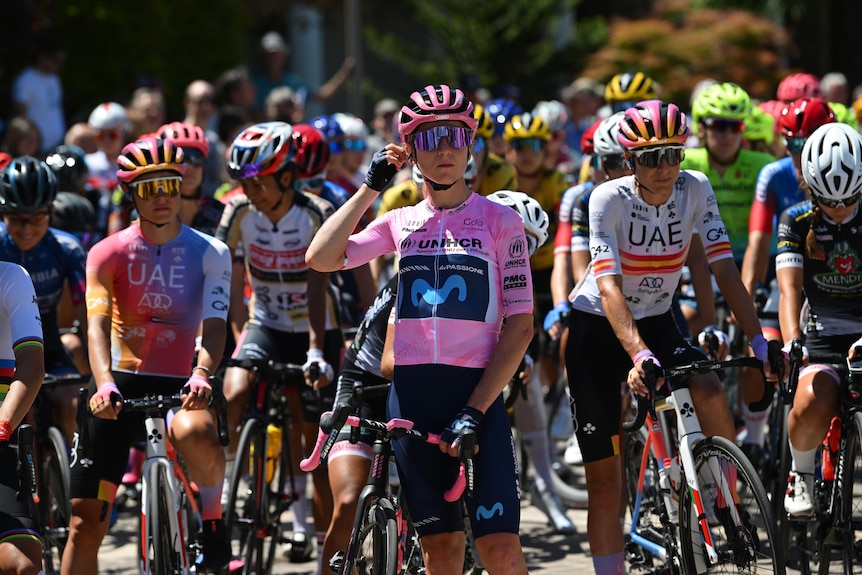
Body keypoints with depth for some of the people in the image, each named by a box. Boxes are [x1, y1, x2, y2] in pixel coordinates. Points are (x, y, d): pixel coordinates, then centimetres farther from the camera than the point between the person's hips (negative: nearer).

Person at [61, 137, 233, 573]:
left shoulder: (210, 254, -1)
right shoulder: (108, 253, -2)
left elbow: (214, 325, -13)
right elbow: (97, 324, -15)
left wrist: (202, 374, -35)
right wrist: (104, 384, -35)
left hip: (178, 385, -1)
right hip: (120, 383, 1)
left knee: (196, 434, -37)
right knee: (86, 523, -2)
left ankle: (212, 514, -8)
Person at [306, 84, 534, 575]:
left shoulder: (500, 221, 3)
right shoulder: (399, 223, 11)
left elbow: (520, 326, -2)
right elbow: (321, 258, -3)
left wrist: (475, 409, -11)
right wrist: (370, 188, -2)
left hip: (477, 389, -3)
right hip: (412, 392, 3)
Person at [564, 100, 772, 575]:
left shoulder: (695, 190, -13)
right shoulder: (609, 198, -23)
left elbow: (724, 268, -15)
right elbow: (609, 286, -32)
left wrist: (758, 339, -26)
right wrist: (638, 355, -46)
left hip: (656, 322, 2)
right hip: (598, 327, -2)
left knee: (710, 391, -29)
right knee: (604, 480, -2)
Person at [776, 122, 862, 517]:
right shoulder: (797, 221, -3)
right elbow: (789, 288, -15)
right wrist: (791, 342, -34)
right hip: (825, 336, 0)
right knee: (811, 408, -30)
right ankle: (801, 473, 1)